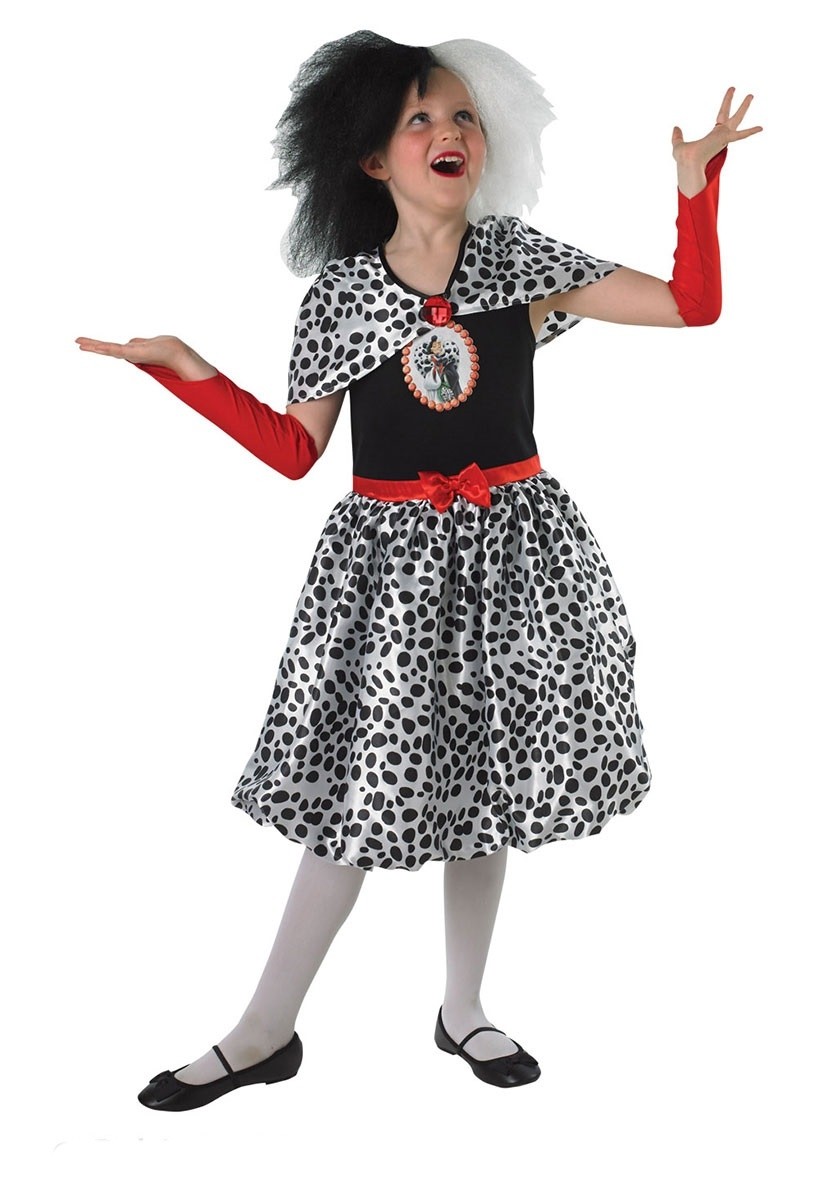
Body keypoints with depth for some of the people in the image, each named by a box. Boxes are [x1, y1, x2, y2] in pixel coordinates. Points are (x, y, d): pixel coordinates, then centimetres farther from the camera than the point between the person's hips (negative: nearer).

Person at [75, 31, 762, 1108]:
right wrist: (186, 368, -4)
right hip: (390, 560, -1)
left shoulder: (517, 259, 1)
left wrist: (694, 187, -9)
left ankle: (463, 1012, 30)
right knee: (360, 786, -1)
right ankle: (265, 1034, 16)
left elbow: (693, 306, 1)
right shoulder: (340, 294, -2)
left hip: (508, 552, 2)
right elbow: (293, 449, 2)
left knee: (486, 780, 10)